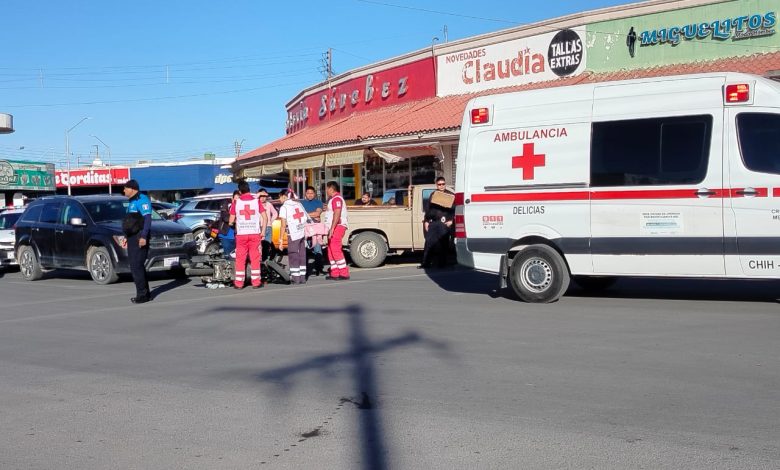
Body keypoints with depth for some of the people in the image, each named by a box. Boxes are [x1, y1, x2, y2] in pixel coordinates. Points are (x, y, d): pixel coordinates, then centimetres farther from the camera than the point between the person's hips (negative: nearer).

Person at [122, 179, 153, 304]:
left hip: (140, 238, -10)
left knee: (137, 266, -12)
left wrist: (143, 236, -26)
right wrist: (127, 237, 26)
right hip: (133, 237, 10)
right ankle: (144, 293, 17)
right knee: (136, 266, 11)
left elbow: (147, 219, -20)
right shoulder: (132, 201, 21)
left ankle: (143, 294, -8)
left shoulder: (142, 199, -11)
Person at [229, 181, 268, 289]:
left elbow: (231, 221, -2)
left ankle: (239, 283, 9)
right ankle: (256, 282, 7)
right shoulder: (256, 201, -1)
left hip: (241, 234, 0)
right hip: (255, 233, 0)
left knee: (240, 259, 7)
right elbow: (265, 218, -4)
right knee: (255, 258, 6)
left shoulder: (236, 203, -2)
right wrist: (263, 231, 5)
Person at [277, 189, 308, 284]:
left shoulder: (284, 207, -4)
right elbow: (305, 219, 8)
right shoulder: (299, 204, 12)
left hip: (293, 234, -6)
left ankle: (296, 277, 1)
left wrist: (281, 239, -6)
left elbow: (283, 225, -9)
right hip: (303, 233, 6)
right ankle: (302, 277, 13)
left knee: (293, 256, 2)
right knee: (302, 255, 10)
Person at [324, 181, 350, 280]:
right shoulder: (333, 199, 23)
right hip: (333, 228, 11)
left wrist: (332, 229, -27)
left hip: (337, 227, -11)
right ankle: (334, 273, 13)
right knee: (331, 251, 11)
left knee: (335, 250, -14)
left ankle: (344, 273, -14)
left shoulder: (337, 198, -12)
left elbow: (337, 214, -22)